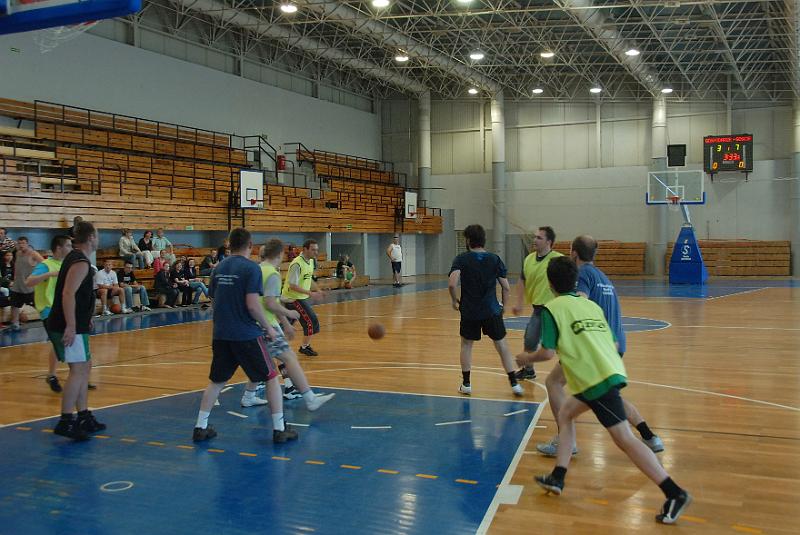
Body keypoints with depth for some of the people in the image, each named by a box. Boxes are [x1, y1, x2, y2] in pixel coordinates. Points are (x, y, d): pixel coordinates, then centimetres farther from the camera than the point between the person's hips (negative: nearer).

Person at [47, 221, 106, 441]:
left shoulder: (75, 258, 15)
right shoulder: (80, 262, -16)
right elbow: (68, 294, -25)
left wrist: (85, 319, 29)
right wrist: (70, 327, -27)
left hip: (75, 325, 10)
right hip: (70, 327, -10)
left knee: (84, 367, 15)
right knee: (78, 370, -9)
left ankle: (84, 417, 22)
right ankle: (65, 422, -8)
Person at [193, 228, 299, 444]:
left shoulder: (219, 267, 9)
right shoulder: (251, 267, -11)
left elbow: (214, 300, 15)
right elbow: (252, 304, -17)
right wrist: (268, 328, -5)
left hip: (220, 335, 6)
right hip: (246, 335, -6)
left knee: (217, 381, 19)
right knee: (271, 377, 6)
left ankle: (200, 427, 18)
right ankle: (279, 429, 5)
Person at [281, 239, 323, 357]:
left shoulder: (311, 261, 7)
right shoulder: (297, 264, -23)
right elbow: (293, 285, -26)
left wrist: (317, 290, 13)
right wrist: (310, 293, -29)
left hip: (302, 298, 9)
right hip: (294, 298, -9)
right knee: (311, 321, -6)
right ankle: (305, 347, 10)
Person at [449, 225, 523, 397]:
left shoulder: (461, 259, -5)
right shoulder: (494, 259, 2)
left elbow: (452, 284, -18)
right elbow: (506, 287, 1)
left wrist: (454, 300, -1)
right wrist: (504, 306, 16)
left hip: (469, 311, -1)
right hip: (492, 310, 1)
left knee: (466, 344, 17)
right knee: (501, 345, 10)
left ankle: (466, 384, 18)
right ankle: (514, 384, 9)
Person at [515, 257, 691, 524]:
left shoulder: (553, 308, -1)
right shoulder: (592, 305, 18)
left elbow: (548, 352, -7)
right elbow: (613, 344, 17)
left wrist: (527, 358, 13)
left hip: (596, 380, -8)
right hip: (610, 371, 8)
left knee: (624, 438, -8)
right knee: (565, 413, 23)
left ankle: (675, 494, -11)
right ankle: (557, 477, 24)